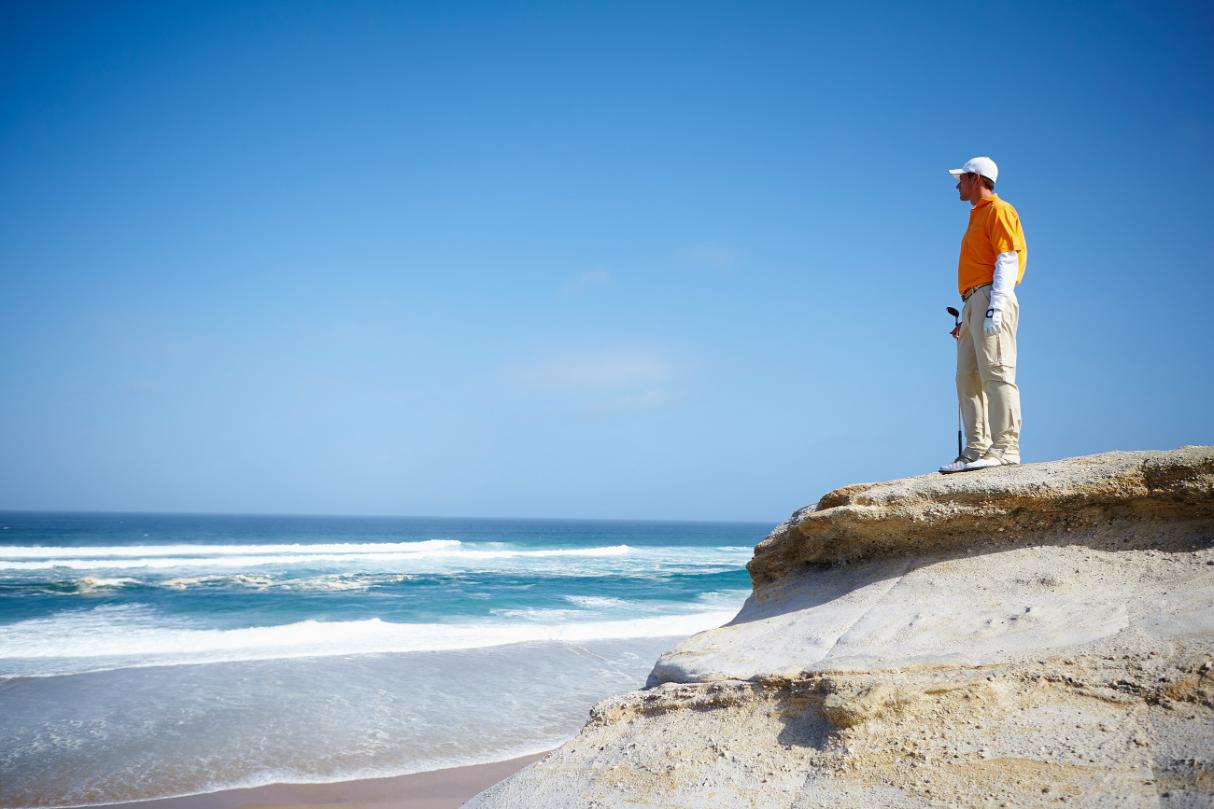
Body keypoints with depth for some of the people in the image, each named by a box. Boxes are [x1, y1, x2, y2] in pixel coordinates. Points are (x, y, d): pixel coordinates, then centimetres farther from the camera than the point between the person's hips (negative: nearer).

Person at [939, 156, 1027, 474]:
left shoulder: (999, 210, -1)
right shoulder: (977, 217, 27)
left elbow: (1008, 260, -11)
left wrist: (995, 306, -21)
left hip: (991, 297, -10)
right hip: (973, 303, 10)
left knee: (996, 372, -15)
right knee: (968, 377, 3)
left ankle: (1005, 447, -19)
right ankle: (976, 450, 1)